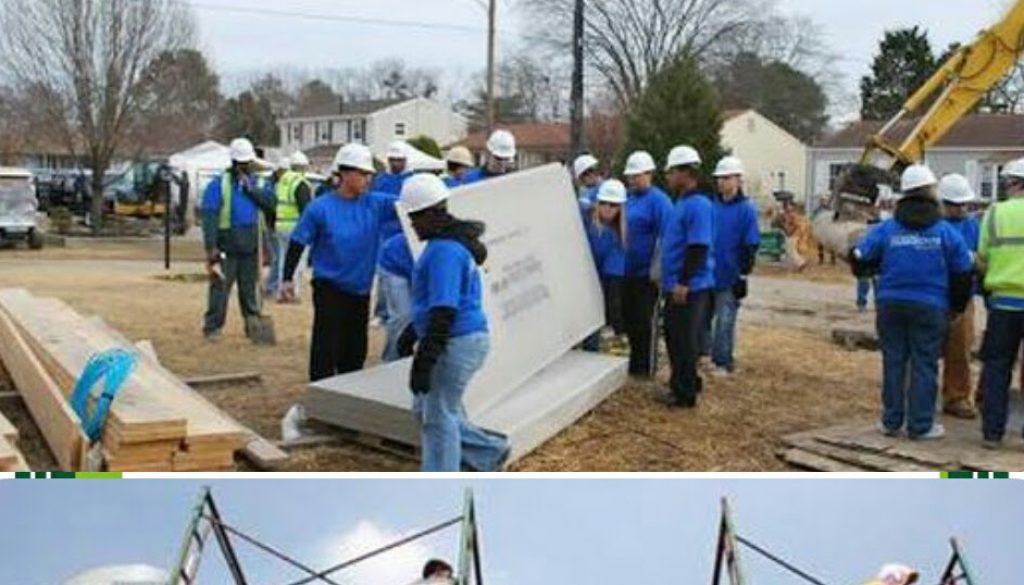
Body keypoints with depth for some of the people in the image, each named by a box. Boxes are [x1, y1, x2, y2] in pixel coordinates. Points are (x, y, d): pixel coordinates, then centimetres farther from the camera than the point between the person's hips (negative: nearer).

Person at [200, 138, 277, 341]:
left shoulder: (256, 183, 12)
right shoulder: (219, 185, -5)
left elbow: (270, 203, -4)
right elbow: (210, 217, -10)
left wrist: (251, 189, -15)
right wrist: (211, 247, -17)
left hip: (250, 248, 4)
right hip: (226, 249, -4)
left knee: (249, 289, 12)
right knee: (220, 288, -3)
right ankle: (212, 327, 4)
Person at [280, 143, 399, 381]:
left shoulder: (375, 203, -2)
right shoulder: (320, 208, -12)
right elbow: (297, 243, -7)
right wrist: (288, 278, -10)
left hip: (360, 290, 5)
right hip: (330, 289, -5)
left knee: (355, 350, 14)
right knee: (326, 348, -3)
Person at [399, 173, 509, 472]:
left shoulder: (444, 251, -20)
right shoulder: (449, 241, 13)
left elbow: (443, 312, -25)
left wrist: (423, 360, -25)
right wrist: (417, 333, 30)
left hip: (456, 343, -11)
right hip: (463, 338, 11)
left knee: (438, 416, -1)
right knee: (426, 408, 19)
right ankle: (489, 453, 28)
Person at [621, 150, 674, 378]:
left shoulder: (659, 200, -12)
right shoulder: (628, 198, 10)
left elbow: (664, 237, -16)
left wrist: (656, 270, -19)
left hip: (646, 273, -7)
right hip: (627, 271, 8)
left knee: (644, 321, 1)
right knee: (628, 318, 15)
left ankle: (645, 367, 12)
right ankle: (634, 362, 28)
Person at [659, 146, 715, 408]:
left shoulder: (698, 205, -17)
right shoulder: (682, 202, 14)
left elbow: (698, 248, -23)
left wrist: (684, 282, -24)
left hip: (691, 288, -10)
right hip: (676, 286, 10)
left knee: (686, 342, -1)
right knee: (674, 337, 17)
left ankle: (685, 393, 8)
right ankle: (679, 385, 28)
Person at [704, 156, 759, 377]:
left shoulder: (746, 209, -8)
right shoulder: (713, 205, 6)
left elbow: (751, 246, -10)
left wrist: (743, 275, -13)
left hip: (729, 278, -5)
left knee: (725, 322, 1)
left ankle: (723, 363, 12)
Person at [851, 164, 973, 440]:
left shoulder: (885, 229, -2)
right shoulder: (946, 232, -4)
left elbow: (860, 259, -2)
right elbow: (963, 273, 0)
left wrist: (877, 270, 19)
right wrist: (957, 305, 13)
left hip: (891, 304, 2)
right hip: (930, 307, -2)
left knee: (893, 362, 10)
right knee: (924, 365, 4)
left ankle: (891, 422, 15)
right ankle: (921, 425, 7)